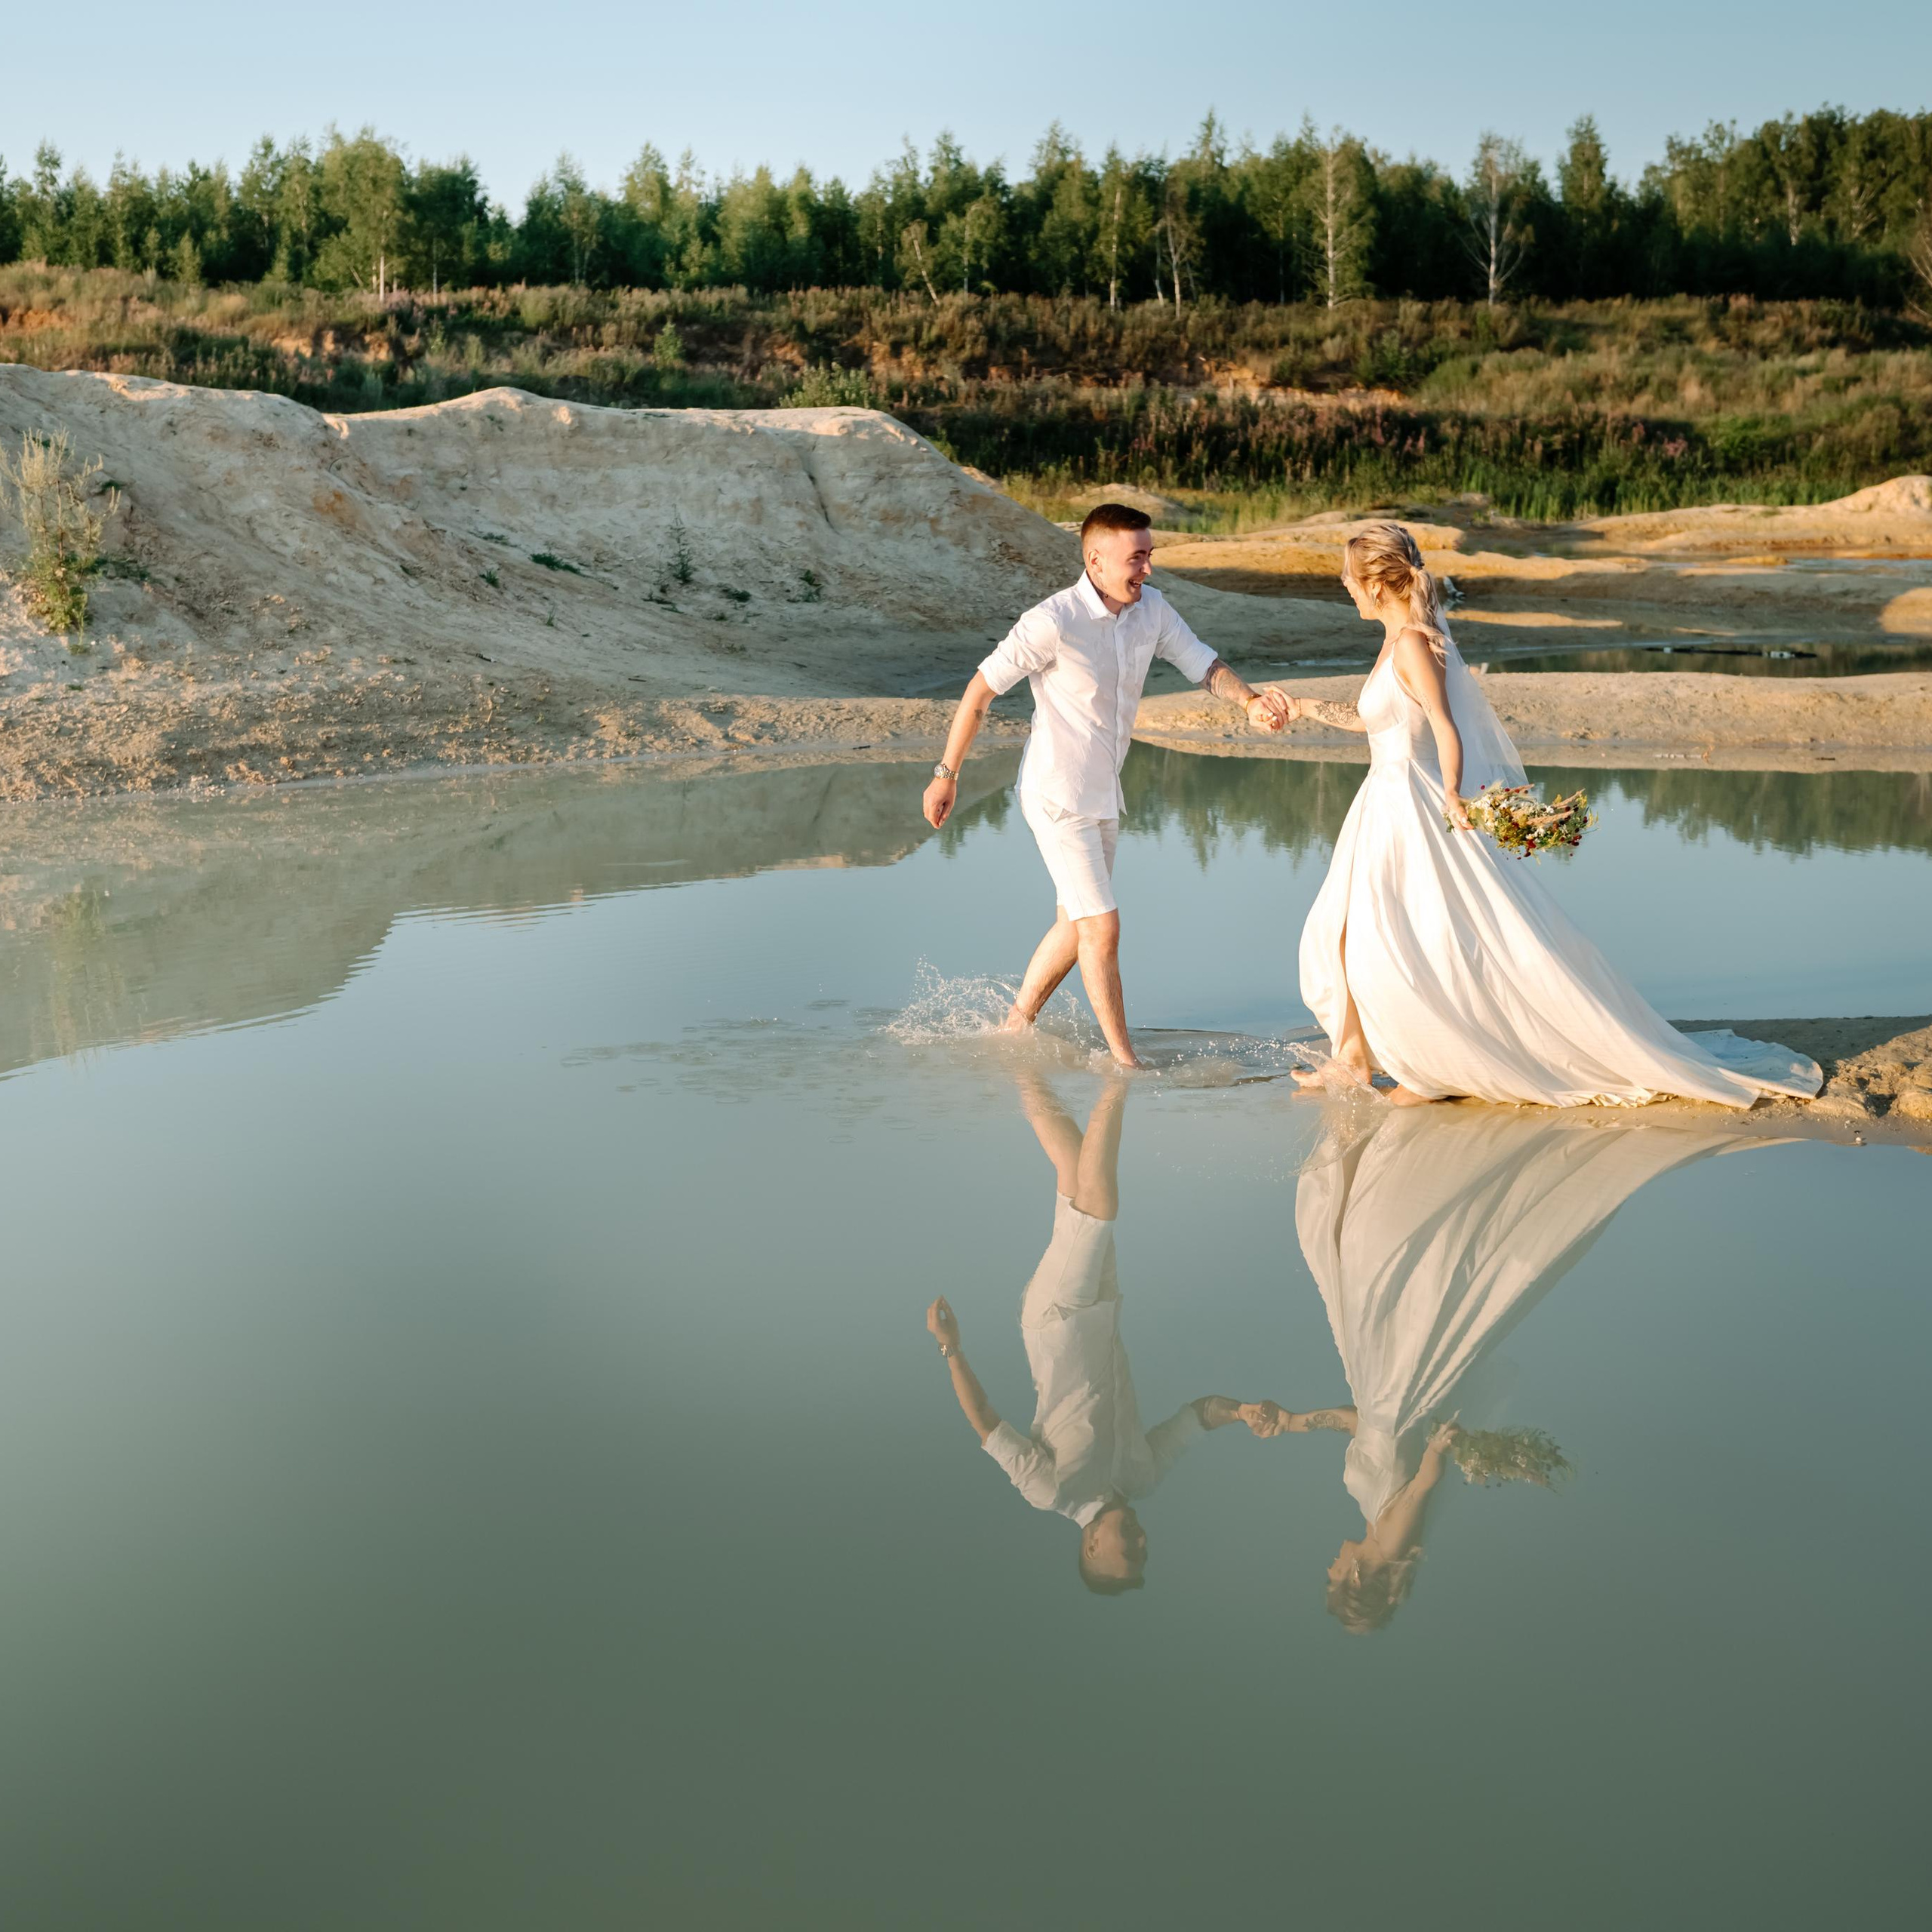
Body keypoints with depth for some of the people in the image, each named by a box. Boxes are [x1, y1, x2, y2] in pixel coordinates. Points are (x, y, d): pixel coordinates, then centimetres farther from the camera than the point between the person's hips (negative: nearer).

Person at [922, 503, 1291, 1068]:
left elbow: (1205, 666, 0)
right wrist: (946, 774, -10)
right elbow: (981, 689, -16)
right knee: (1102, 928, -6)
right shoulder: (1053, 622, -24)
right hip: (1057, 797, -8)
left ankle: (1015, 1029, 34)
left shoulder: (1151, 609, -4)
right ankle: (1124, 1059, 7)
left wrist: (1250, 701, -22)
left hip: (1103, 794, 8)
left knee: (1075, 926, 18)